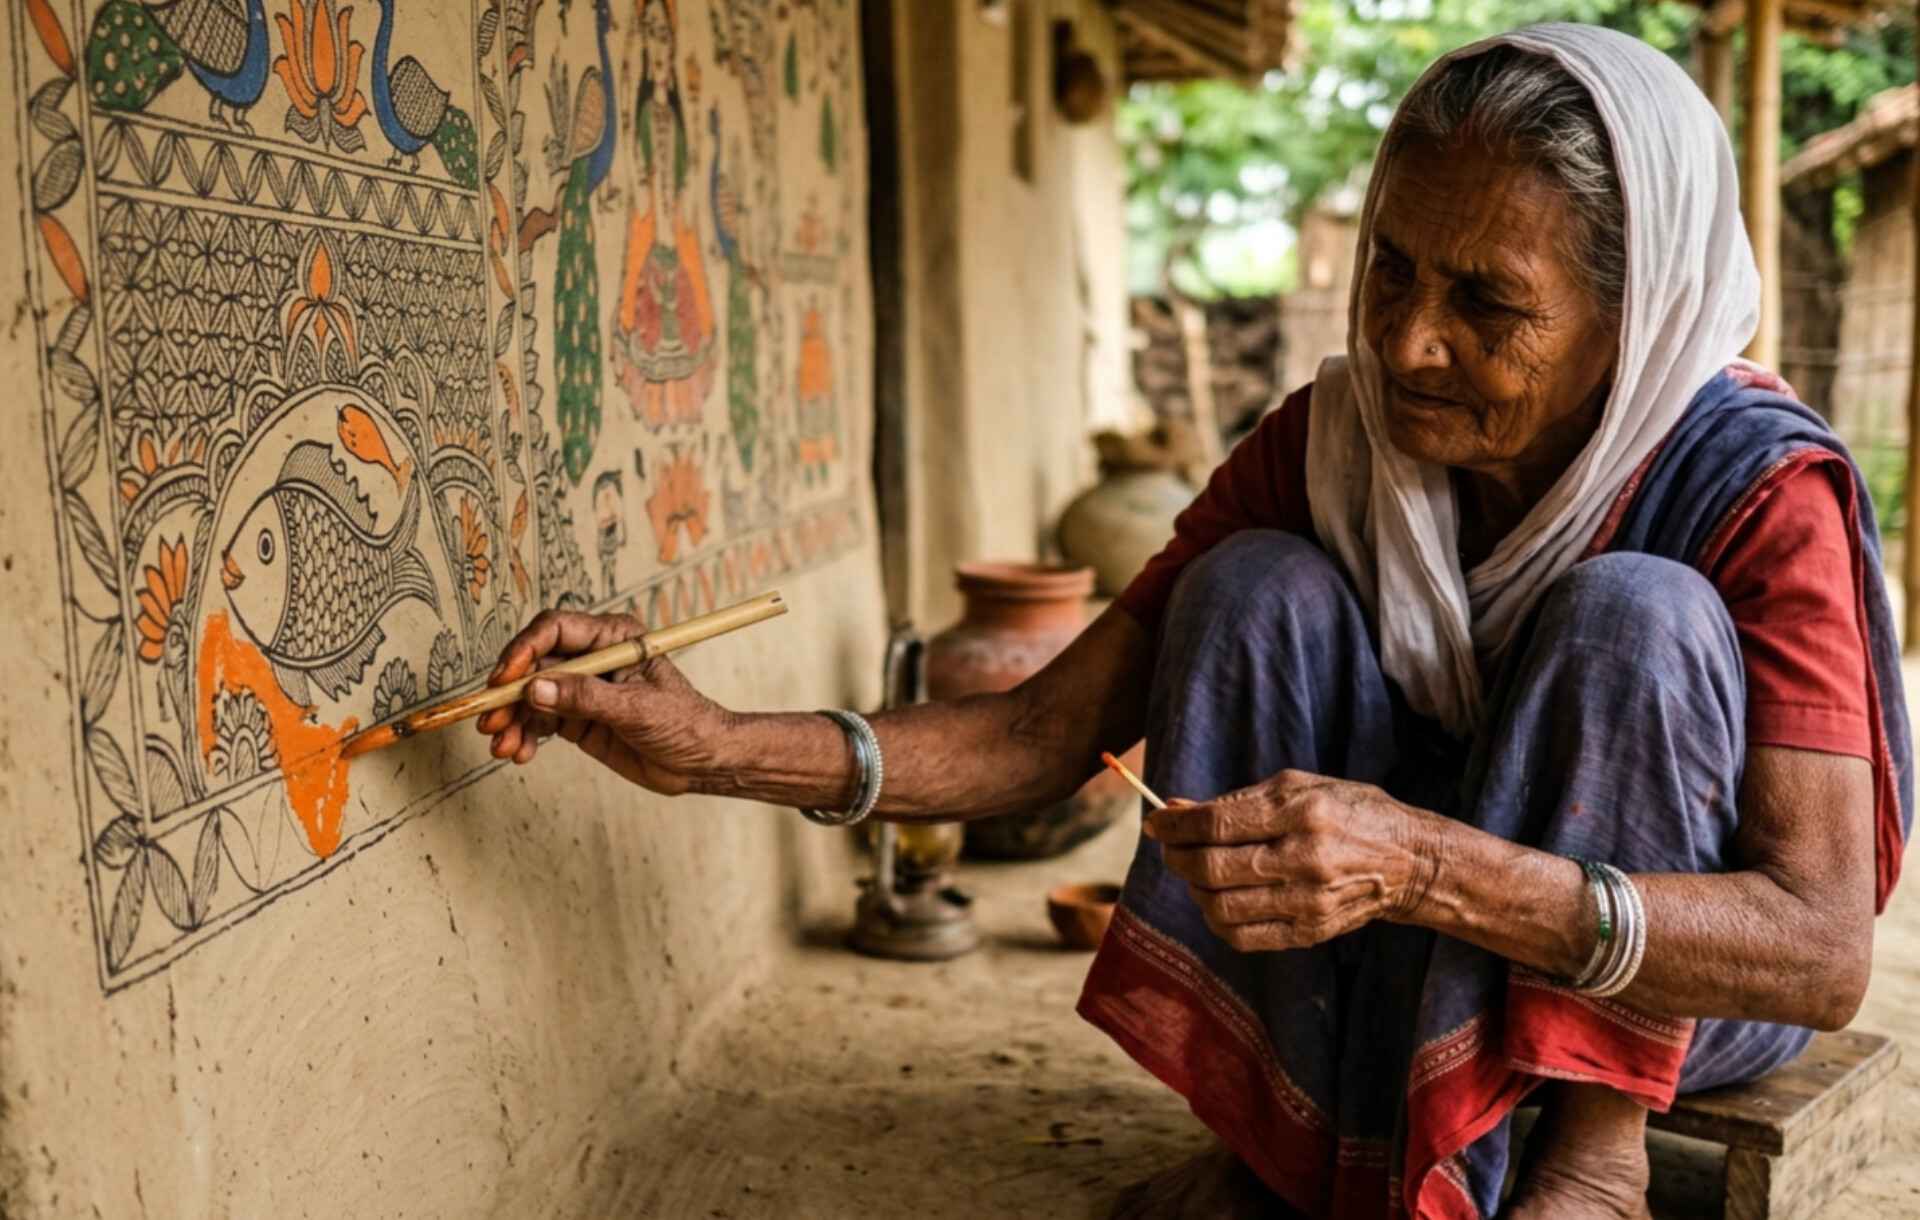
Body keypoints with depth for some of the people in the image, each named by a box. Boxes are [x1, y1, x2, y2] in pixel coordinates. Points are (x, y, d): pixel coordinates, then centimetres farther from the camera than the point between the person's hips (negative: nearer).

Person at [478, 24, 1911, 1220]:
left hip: (1693, 985, -2)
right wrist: (725, 747, -31)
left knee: (1634, 612, -30)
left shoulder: (1758, 491, -24)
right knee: (1259, 586, -22)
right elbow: (1047, 732, -17)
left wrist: (1426, 867, -49)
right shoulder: (1323, 448, -14)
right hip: (1402, 980, 3)